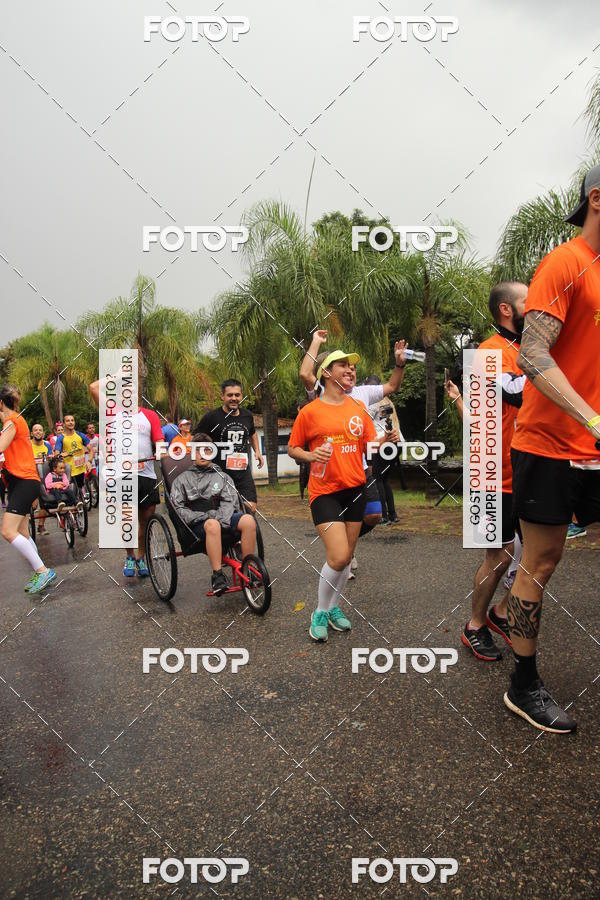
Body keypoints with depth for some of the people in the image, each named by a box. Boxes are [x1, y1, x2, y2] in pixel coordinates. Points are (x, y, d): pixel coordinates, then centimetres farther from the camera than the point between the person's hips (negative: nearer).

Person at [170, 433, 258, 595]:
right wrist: (203, 516, -10)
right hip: (198, 525, -2)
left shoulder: (222, 476, 22)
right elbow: (178, 508, 5)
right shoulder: (182, 479, 16)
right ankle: (217, 575, -34)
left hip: (221, 517, 3)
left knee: (248, 520, -29)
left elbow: (230, 501, 8)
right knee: (212, 525, -39)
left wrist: (222, 518, -13)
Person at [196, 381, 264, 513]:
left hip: (243, 473, 4)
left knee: (251, 509, -3)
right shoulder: (211, 417, -5)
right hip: (219, 474, -4)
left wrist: (257, 451, 22)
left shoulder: (247, 415, 10)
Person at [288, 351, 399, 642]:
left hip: (355, 489, 5)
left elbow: (368, 445, 9)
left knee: (347, 556, 12)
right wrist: (311, 455, -19)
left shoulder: (358, 408, 7)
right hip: (325, 492, -5)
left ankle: (333, 608, 34)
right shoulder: (309, 412, -7)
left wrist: (386, 440, -11)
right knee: (338, 557, -14)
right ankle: (320, 612, 10)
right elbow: (292, 449, 1)